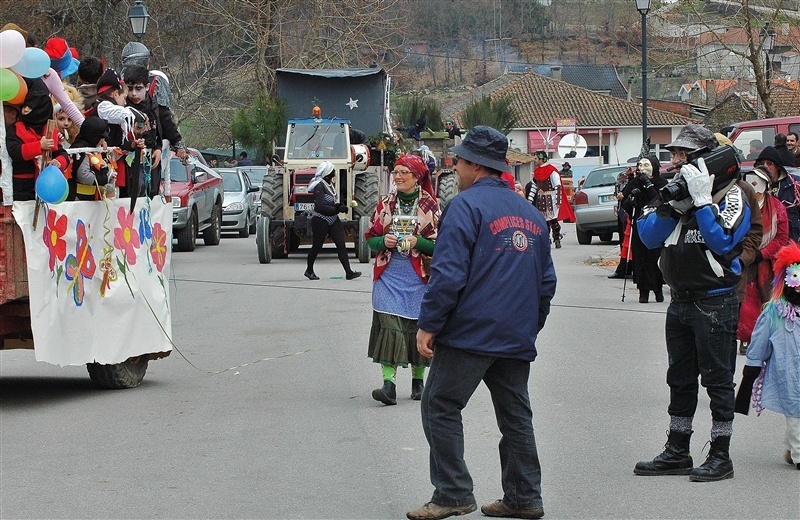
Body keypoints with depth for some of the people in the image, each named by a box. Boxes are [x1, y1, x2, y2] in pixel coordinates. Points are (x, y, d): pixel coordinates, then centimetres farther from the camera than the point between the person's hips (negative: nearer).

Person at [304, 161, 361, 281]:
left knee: (341, 244, -2)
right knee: (317, 246, 6)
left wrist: (339, 205, -2)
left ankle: (348, 272, -6)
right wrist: (338, 209, -22)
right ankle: (309, 270, 25)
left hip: (333, 220, 8)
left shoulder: (329, 184, 9)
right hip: (320, 220, -8)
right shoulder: (319, 187, -18)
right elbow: (320, 207, -24)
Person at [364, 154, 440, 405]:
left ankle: (418, 380, 20)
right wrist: (383, 241, -8)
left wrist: (418, 242, -16)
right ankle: (389, 384, -15)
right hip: (389, 276, 1)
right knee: (389, 327, -10)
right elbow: (370, 238, 13)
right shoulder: (385, 204, 9)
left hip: (419, 278, -1)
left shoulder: (430, 206, 1)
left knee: (418, 327, 4)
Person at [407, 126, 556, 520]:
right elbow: (546, 279, 20)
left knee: (440, 407, 0)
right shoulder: (531, 213, 15)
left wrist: (428, 325, -12)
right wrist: (532, 325, 27)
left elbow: (448, 273, -17)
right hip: (517, 339, 7)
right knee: (515, 415, 12)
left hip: (470, 334, -7)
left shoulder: (466, 205, -9)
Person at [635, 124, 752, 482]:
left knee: (717, 380, -1)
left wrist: (701, 201, -20)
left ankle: (721, 457, 5)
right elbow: (648, 236, 1)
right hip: (680, 301, 7)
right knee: (680, 379, 13)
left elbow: (722, 241, -21)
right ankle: (677, 453, 22)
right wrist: (672, 204, -12)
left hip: (715, 301, -7)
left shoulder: (731, 196, -7)